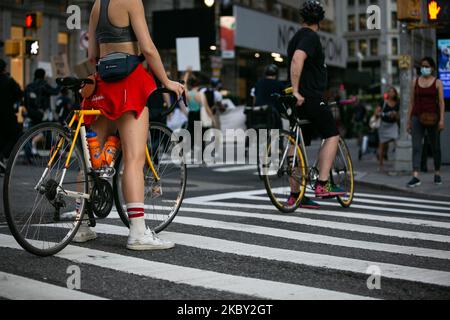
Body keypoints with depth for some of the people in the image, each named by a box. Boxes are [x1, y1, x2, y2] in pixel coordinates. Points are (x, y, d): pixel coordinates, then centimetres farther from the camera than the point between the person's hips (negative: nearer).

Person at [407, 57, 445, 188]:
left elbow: (441, 102, -4)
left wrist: (442, 119, -14)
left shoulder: (437, 82, 2)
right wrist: (408, 120, 7)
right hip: (417, 117, 1)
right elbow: (412, 102, 10)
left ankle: (437, 173, 28)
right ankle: (415, 177, -17)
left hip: (432, 118, -1)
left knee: (435, 147, 10)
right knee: (416, 147, -10)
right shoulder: (415, 82, 9)